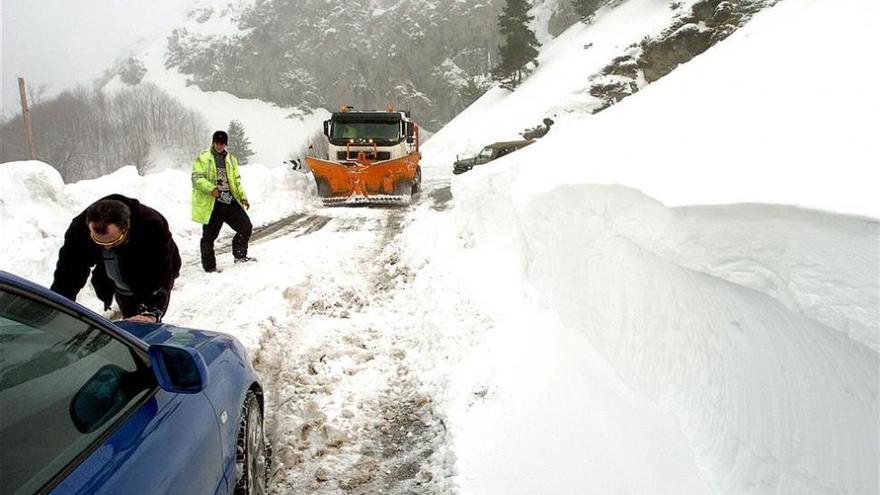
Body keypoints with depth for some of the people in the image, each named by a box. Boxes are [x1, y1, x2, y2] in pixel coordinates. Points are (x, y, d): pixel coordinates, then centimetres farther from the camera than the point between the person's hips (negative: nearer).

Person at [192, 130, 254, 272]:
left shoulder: (231, 159, 16)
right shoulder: (202, 158, -1)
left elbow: (236, 180, 19)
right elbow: (197, 178, -11)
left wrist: (243, 197, 7)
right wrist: (211, 189, -26)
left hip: (230, 201, 5)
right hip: (211, 203, -5)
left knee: (246, 227, 4)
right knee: (209, 236, 1)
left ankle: (240, 255, 21)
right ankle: (209, 266, 12)